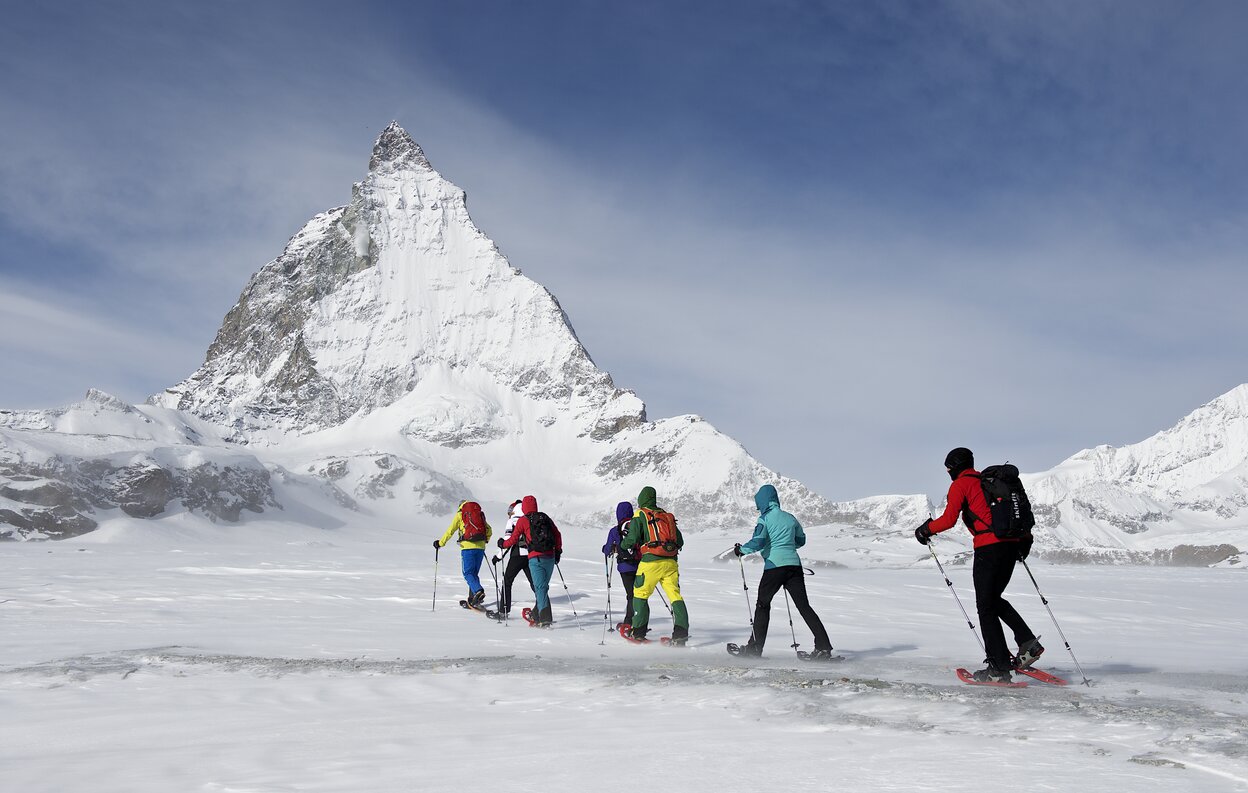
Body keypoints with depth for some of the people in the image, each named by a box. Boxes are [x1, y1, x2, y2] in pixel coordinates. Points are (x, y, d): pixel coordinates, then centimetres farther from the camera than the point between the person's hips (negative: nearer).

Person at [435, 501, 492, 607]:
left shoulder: (460, 514, 6)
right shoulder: (480, 514, 19)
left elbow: (450, 531, 4)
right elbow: (489, 530, 20)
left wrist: (440, 543, 13)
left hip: (468, 547, -5)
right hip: (480, 547, 5)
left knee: (468, 573, -3)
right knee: (474, 573, 13)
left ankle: (478, 591, -27)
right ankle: (473, 599, 9)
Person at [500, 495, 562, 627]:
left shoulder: (523, 521, 0)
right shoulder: (545, 517, 12)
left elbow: (513, 539, 2)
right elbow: (557, 534, 14)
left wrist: (502, 544, 22)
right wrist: (558, 551, 24)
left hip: (536, 558, -4)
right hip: (550, 557, 4)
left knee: (540, 588, -6)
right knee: (542, 587, 16)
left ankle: (545, 619, -16)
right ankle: (538, 616, 23)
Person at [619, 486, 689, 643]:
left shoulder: (640, 515, 4)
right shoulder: (667, 516, 19)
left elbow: (632, 539, -6)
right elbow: (680, 541, 18)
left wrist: (621, 546, 13)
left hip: (651, 561, -4)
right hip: (671, 562, 4)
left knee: (640, 594, 9)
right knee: (675, 595, 2)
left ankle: (639, 631, 10)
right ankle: (681, 630, -10)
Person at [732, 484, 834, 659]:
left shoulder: (765, 519, -3)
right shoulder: (790, 518, 13)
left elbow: (757, 542, -14)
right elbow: (801, 540, 26)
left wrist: (741, 550, 2)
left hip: (774, 566, -4)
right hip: (794, 565, 5)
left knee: (763, 604, 11)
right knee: (804, 606, 5)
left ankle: (756, 647, 14)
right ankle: (824, 646, -3)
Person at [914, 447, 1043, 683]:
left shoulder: (960, 484, -1)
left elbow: (949, 519, -8)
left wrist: (925, 529, 7)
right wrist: (1023, 538, 27)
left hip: (988, 548, -8)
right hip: (1011, 546, 8)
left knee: (986, 608, 0)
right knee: (995, 599, 24)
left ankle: (999, 668, 0)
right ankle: (1029, 643, 12)